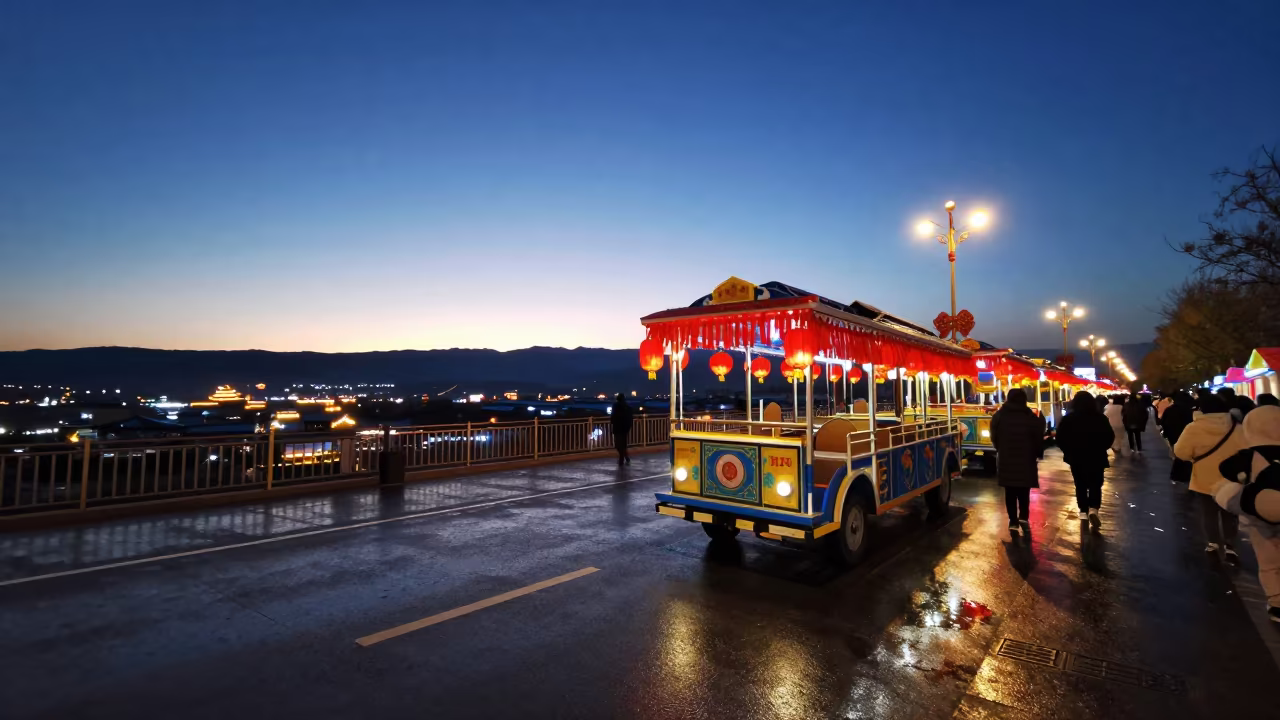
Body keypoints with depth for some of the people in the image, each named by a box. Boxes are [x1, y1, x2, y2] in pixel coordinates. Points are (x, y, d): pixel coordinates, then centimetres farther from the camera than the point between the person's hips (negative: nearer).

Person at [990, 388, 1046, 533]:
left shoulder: (998, 416, 0)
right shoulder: (1031, 418, -6)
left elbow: (994, 438, 7)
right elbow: (1038, 439, -2)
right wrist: (1038, 454, 15)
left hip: (1006, 460, 1)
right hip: (1026, 459, -1)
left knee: (1010, 492, 7)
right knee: (1024, 491, 13)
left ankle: (1013, 521, 6)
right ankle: (1024, 516, 7)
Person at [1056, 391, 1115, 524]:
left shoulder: (1068, 418, -6)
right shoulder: (1100, 417, -6)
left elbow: (1060, 438, -6)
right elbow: (1110, 436, -3)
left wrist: (1068, 451, 8)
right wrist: (1101, 449, 12)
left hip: (1076, 457, 1)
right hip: (1096, 457, -1)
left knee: (1080, 485, 12)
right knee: (1095, 484, 7)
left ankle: (1084, 511, 16)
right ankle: (1093, 509, -12)